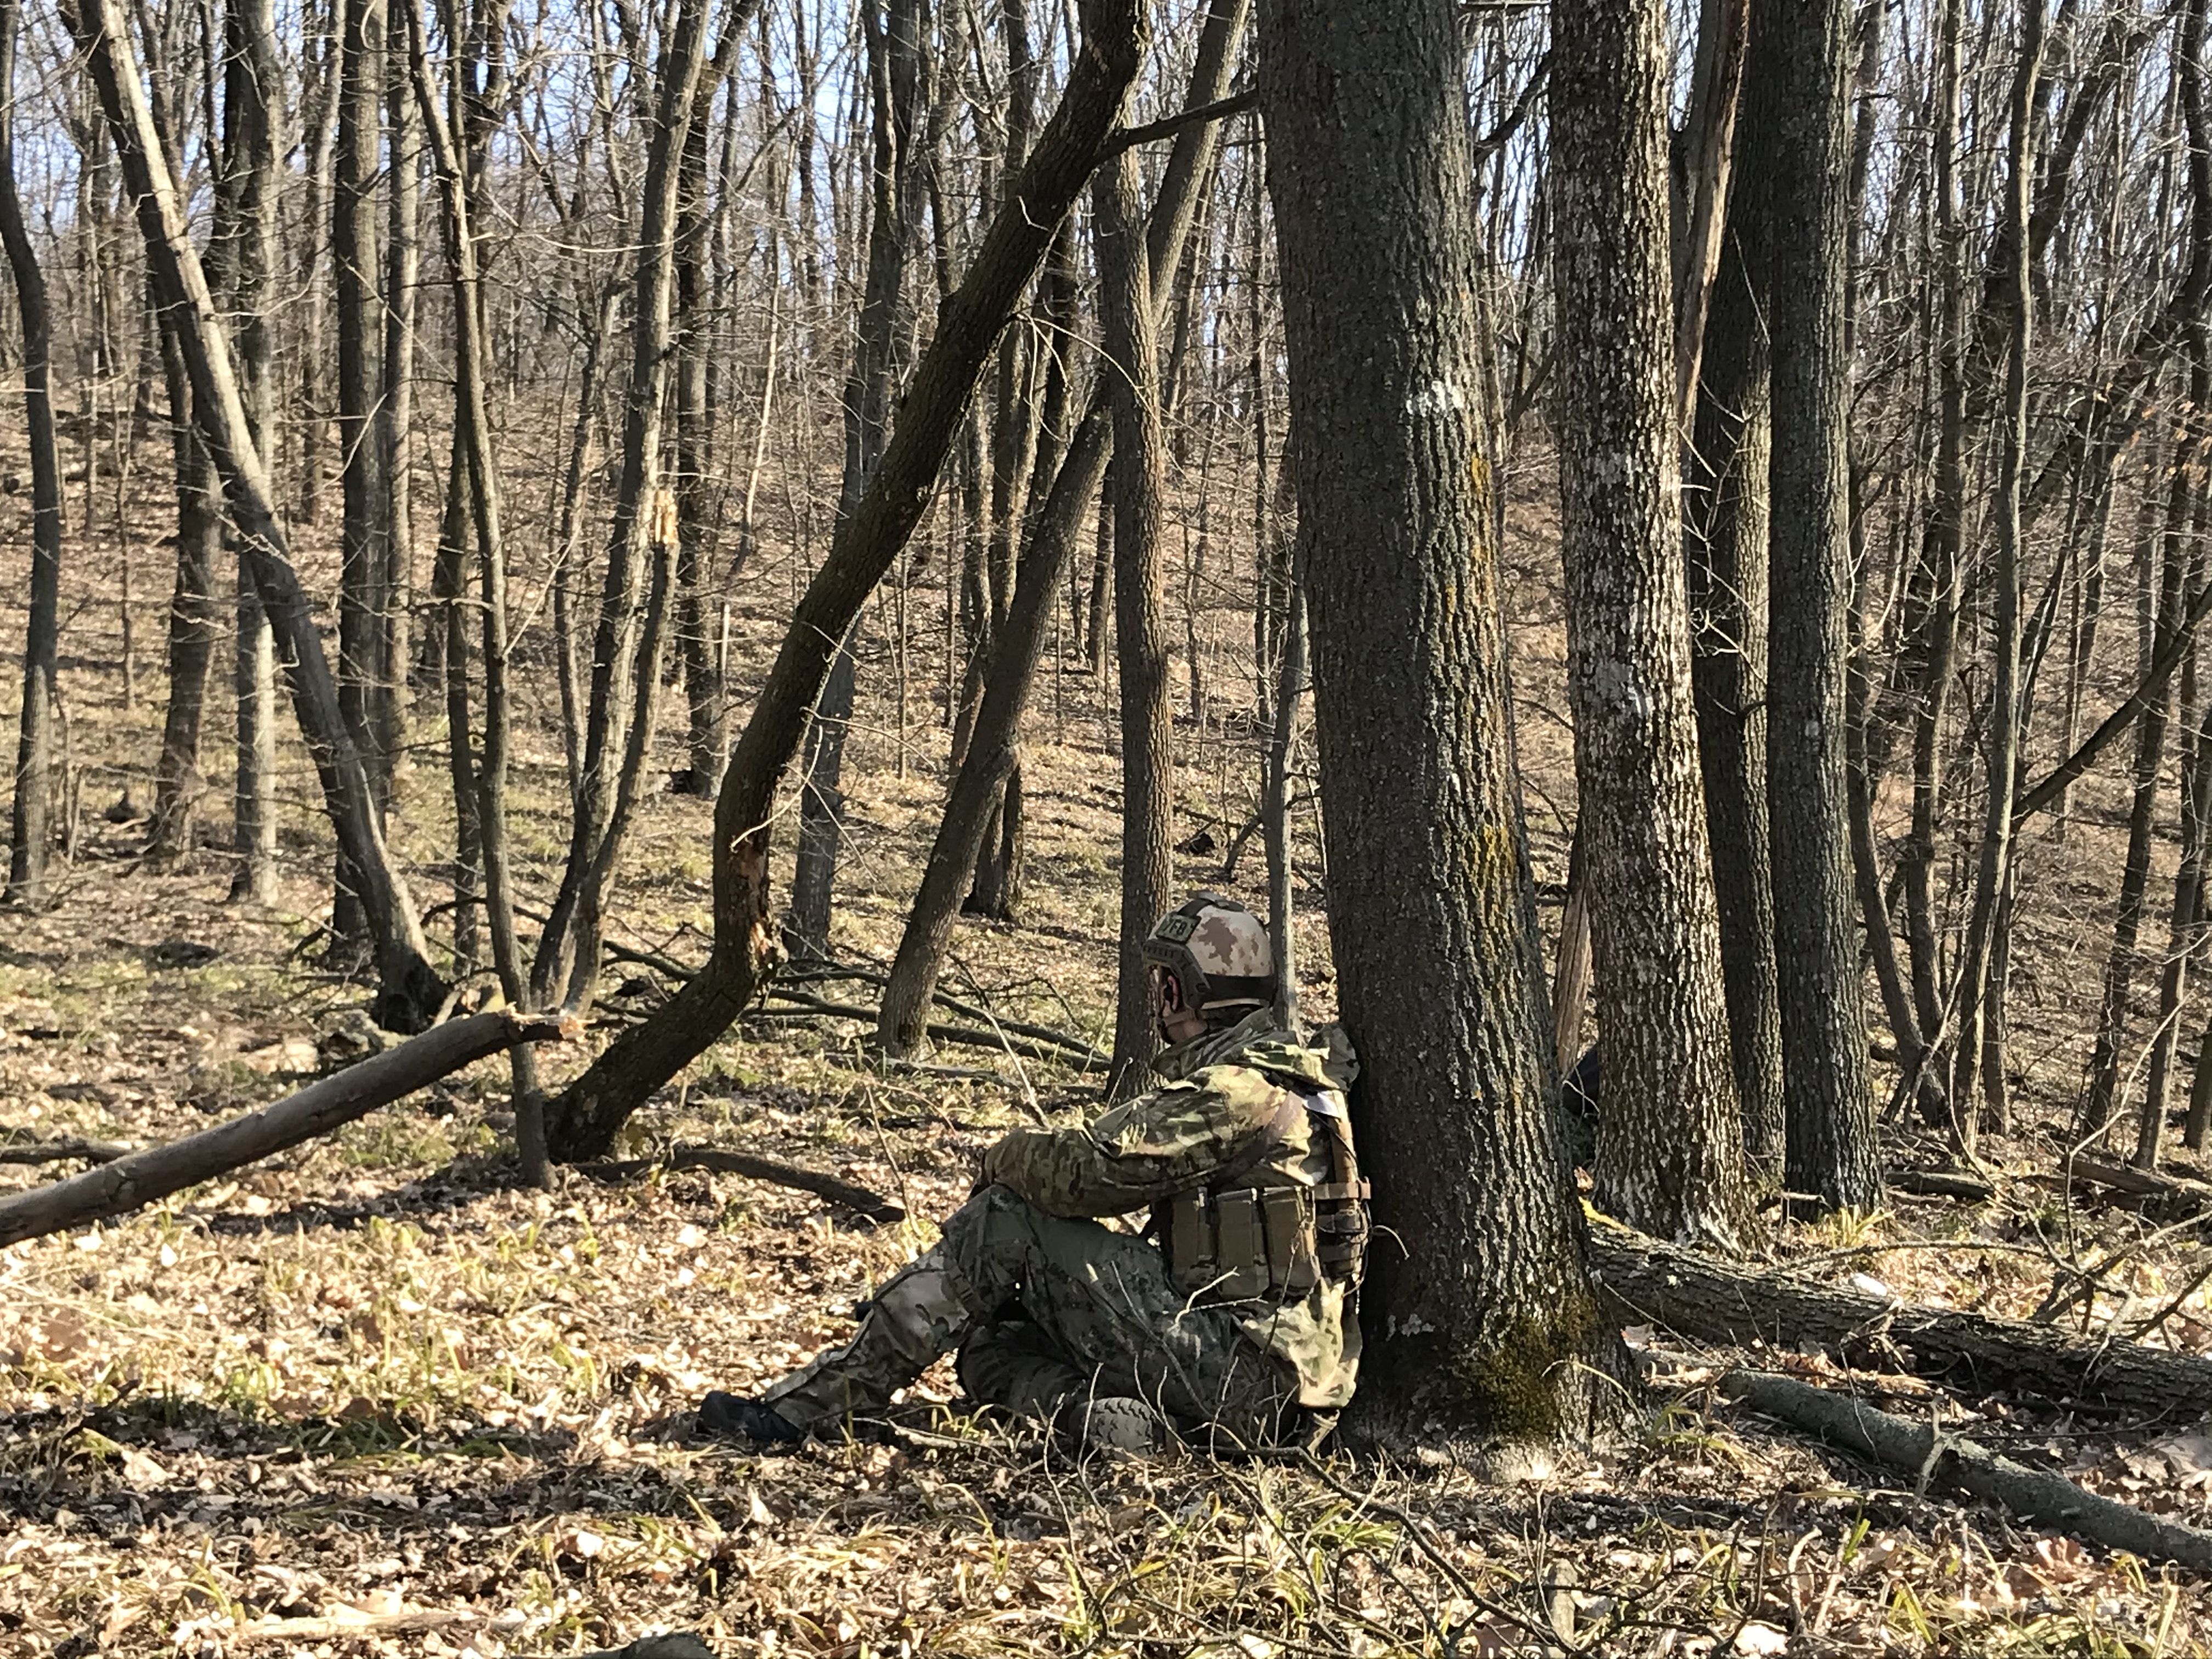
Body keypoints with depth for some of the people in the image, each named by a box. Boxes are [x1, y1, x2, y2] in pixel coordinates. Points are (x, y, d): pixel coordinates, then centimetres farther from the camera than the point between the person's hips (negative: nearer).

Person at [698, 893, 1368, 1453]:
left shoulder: (1243, 1087, -16)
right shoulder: (1274, 1065, 19)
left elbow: (1089, 1168, -22)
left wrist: (1006, 1157, -1)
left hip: (1249, 1370, -10)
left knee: (1008, 1215, -10)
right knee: (988, 1346, 8)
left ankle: (816, 1406, -9)